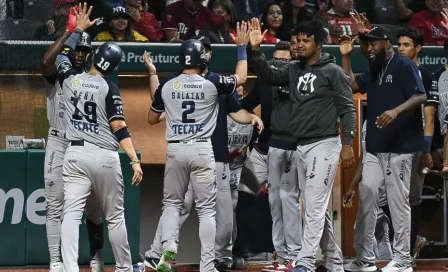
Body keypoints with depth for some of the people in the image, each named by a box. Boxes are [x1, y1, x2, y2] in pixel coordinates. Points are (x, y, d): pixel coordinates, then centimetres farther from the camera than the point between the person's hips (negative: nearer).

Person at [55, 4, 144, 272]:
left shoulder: (70, 79, 3)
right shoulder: (109, 89, -7)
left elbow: (62, 55, 25)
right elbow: (119, 127, -13)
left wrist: (78, 29, 35)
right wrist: (135, 160, -16)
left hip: (75, 154, 2)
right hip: (105, 156, -2)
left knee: (71, 214, -7)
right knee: (115, 217, 11)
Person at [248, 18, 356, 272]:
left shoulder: (333, 72, -6)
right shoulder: (294, 70, 13)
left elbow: (347, 109, -8)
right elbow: (268, 75, 5)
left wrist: (348, 144, -15)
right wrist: (256, 49, -10)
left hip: (324, 145, -8)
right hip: (301, 146, 8)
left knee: (315, 206, -13)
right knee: (316, 208, 11)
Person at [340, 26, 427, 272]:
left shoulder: (404, 66, -8)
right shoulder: (374, 71, 16)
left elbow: (420, 96, -18)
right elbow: (352, 85, 21)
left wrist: (396, 111, -34)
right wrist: (346, 57, 12)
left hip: (399, 147, -8)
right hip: (374, 148, 9)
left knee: (398, 201, -5)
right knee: (365, 200, 8)